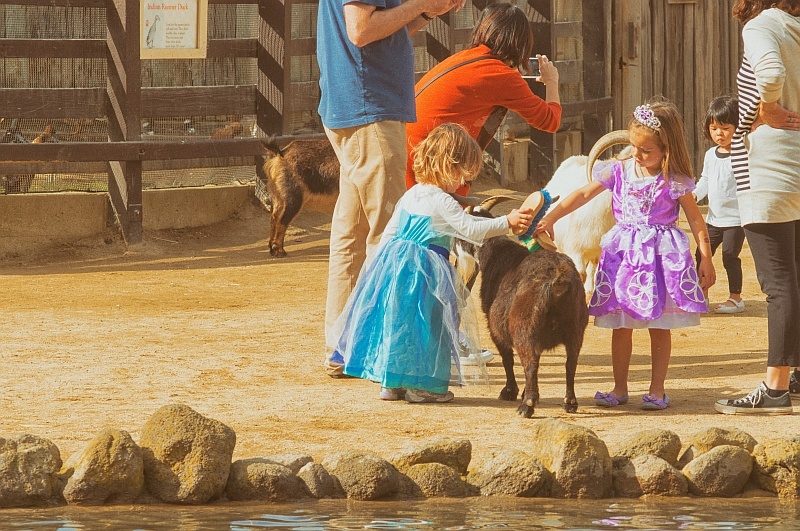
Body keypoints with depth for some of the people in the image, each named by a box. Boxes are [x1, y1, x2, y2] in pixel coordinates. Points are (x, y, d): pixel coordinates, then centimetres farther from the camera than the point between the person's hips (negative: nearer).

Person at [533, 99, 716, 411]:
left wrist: (706, 259, -6)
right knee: (621, 325, 5)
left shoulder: (675, 182, -7)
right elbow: (583, 195, 0)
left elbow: (696, 221, -3)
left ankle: (657, 389, 9)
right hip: (624, 252, 3)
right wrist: (550, 218, -8)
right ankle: (619, 388, 13)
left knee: (659, 326, 2)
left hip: (662, 253, -3)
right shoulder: (619, 172, 1)